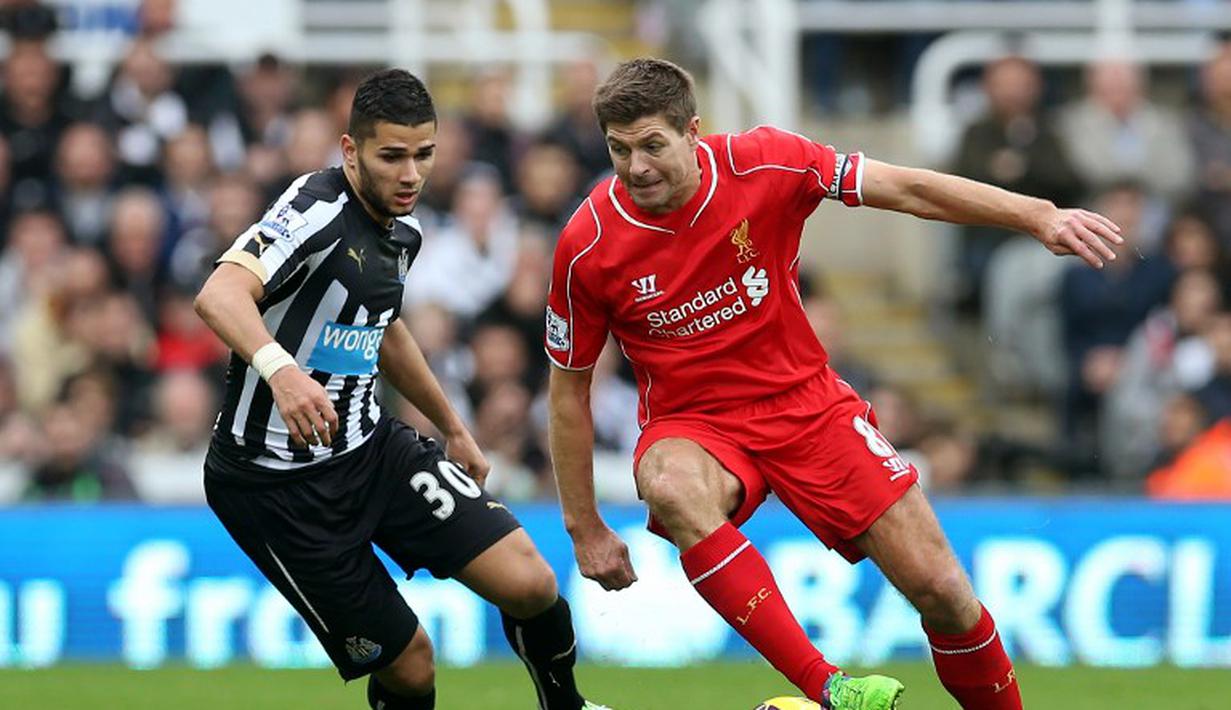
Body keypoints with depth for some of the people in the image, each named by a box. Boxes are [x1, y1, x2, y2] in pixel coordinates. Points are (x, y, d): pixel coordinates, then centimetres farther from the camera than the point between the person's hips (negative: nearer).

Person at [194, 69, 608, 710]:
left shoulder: (401, 234, 7)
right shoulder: (318, 207, -20)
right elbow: (220, 294, -36)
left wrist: (453, 429, 36)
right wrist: (280, 369, -54)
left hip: (371, 445, 7)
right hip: (278, 482, -7)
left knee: (529, 583, -7)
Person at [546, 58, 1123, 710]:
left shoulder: (762, 167, -14)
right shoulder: (588, 246, -13)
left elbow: (907, 189, -12)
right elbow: (568, 389, -2)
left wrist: (1039, 216, -21)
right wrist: (585, 528, -1)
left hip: (806, 404, 1)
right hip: (692, 426, -1)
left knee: (942, 592, -10)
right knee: (671, 488, -39)